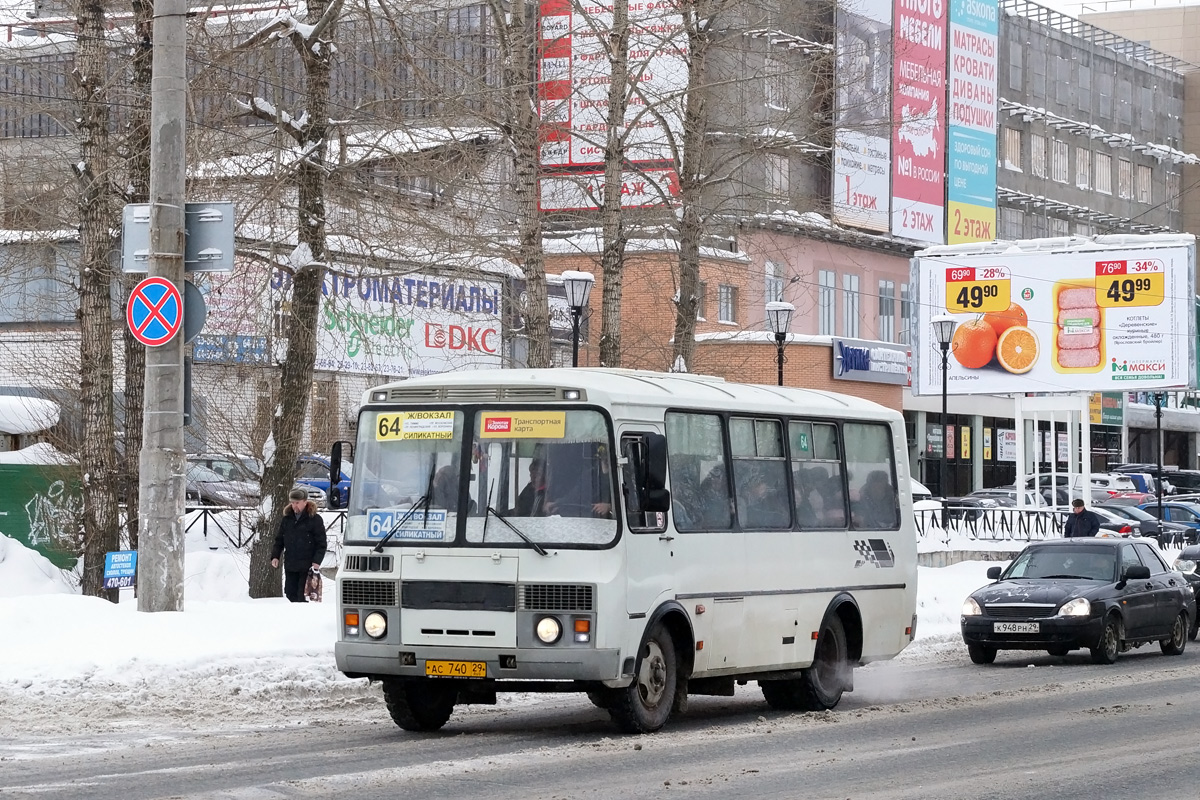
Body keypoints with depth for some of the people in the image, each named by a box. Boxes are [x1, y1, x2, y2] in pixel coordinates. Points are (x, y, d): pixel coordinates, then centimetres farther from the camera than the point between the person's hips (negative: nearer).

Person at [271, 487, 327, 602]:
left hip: (307, 567, -5)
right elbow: (279, 540, 17)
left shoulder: (315, 519, -4)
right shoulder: (287, 518, 10)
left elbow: (321, 544, -4)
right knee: (290, 593, 5)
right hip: (290, 566, 5)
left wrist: (317, 561, -15)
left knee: (303, 596, -7)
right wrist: (275, 556, 3)